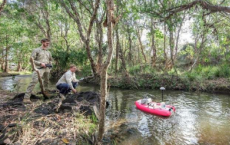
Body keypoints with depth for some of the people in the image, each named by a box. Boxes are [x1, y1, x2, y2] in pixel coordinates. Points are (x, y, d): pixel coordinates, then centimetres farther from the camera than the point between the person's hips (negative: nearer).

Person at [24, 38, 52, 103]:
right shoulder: (36, 50, 2)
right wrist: (40, 63, -14)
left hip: (47, 69, 6)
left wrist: (50, 65, 12)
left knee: (46, 82, 16)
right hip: (39, 69, -6)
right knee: (34, 81, -19)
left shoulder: (48, 52, 18)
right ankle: (26, 97, -19)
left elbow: (50, 60, 32)